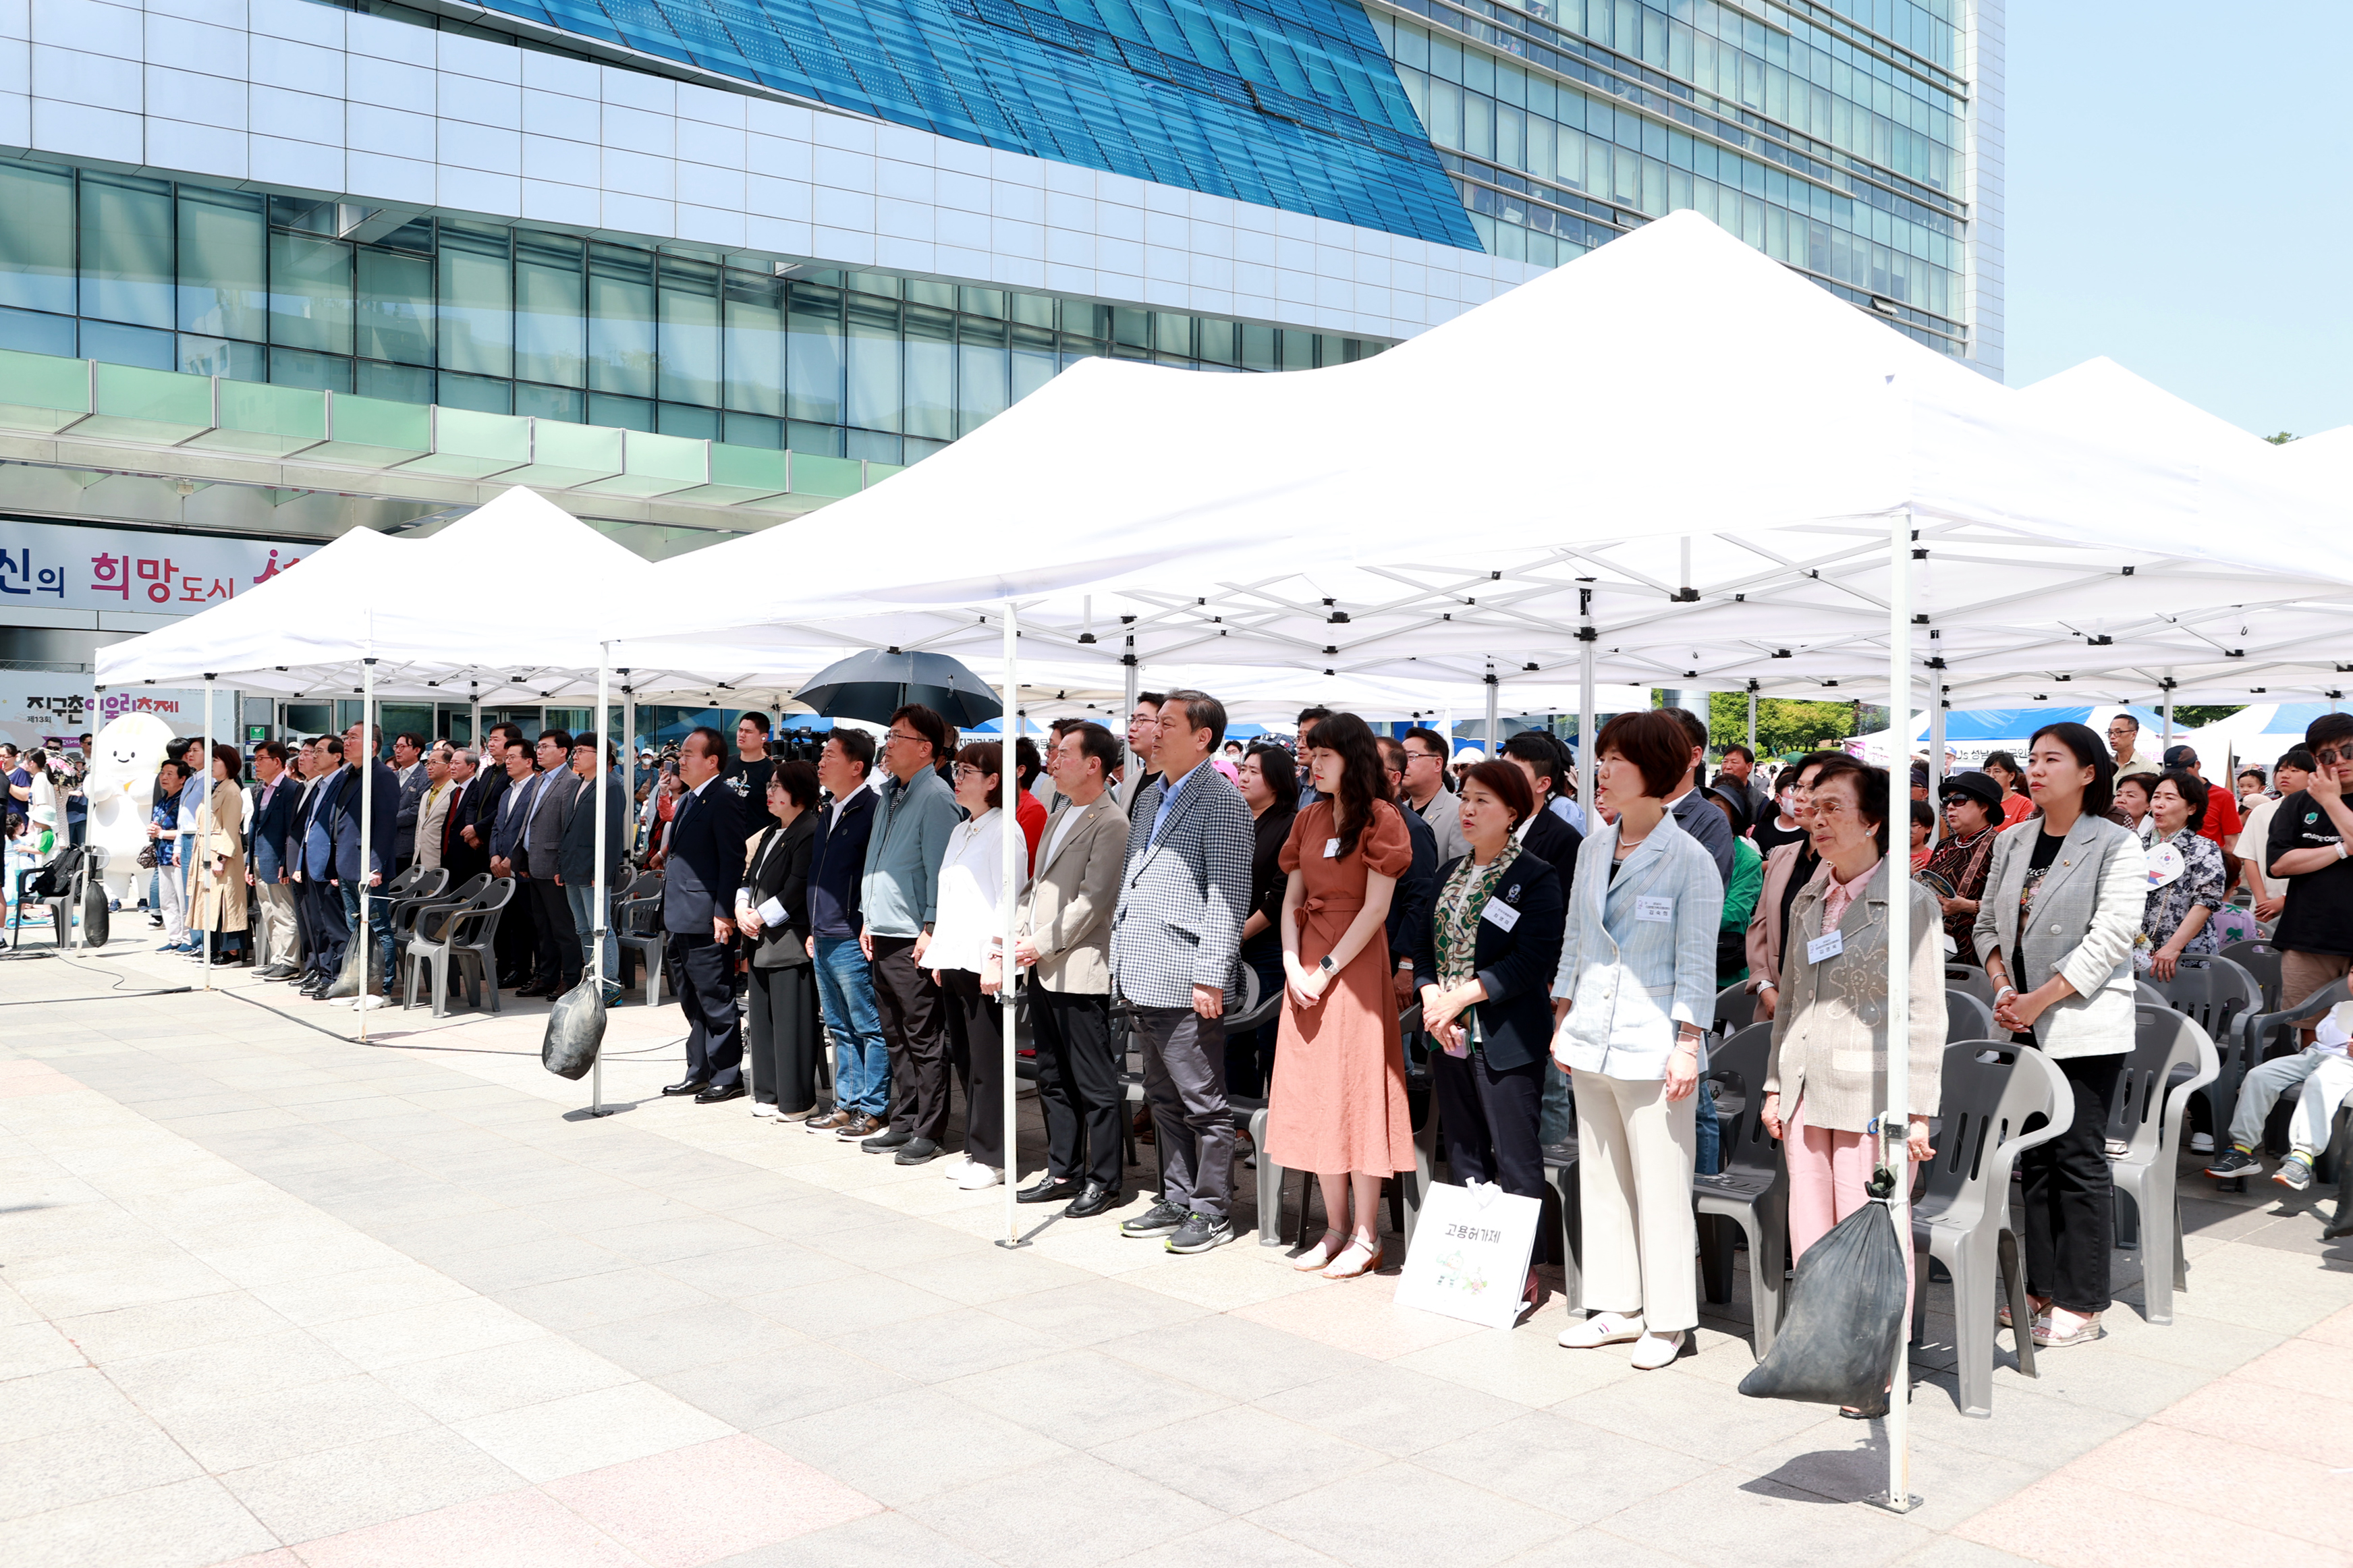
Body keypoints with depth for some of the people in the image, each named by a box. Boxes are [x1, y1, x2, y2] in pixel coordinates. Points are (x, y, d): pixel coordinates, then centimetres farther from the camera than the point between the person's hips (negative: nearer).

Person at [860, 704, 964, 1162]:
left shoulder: (936, 797, -12)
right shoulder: (890, 794, 16)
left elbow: (939, 868, -16)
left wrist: (931, 927, -18)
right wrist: (868, 918, 18)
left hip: (914, 939, -9)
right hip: (882, 936, 9)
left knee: (923, 1038, -1)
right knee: (895, 1036, 14)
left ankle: (928, 1132, 6)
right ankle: (903, 1123, 23)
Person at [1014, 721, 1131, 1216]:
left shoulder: (1110, 823, -12)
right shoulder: (1060, 814, 17)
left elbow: (1093, 900, -18)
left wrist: (1043, 944, -15)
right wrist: (1019, 933, 6)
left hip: (1080, 970, -9)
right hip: (1042, 969, 9)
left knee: (1095, 1083, -1)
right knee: (1053, 1079, 15)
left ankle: (1104, 1181, 8)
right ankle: (1063, 1172, 26)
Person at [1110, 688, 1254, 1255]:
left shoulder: (1221, 801, -9)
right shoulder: (1153, 798, 17)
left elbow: (1227, 895, -15)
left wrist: (1210, 976, -20)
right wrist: (1122, 960, 17)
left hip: (1185, 983, -9)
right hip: (1144, 978, 9)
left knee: (1203, 1103, 1)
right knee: (1164, 1100, 17)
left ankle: (1213, 1213, 11)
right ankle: (1176, 1200, 27)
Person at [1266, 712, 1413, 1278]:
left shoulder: (1380, 820, -7)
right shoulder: (1309, 819, 13)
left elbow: (1376, 908, -12)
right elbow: (1292, 901, 11)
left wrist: (1327, 971, -14)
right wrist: (1293, 965, -4)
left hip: (1355, 966, -7)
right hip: (1307, 971, 7)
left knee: (1356, 1093, -3)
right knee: (1313, 1099, 8)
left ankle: (1365, 1238, 6)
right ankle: (1335, 1230, 18)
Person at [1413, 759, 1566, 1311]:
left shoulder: (1535, 878, -8)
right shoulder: (1449, 872, 13)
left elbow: (1533, 960, -16)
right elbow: (1425, 943, 12)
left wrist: (1464, 995, -18)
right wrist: (1431, 996, -7)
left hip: (1507, 1037, -7)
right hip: (1450, 1033, 7)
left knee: (1514, 1157, -2)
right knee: (1463, 1152, 14)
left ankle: (1523, 1268, 7)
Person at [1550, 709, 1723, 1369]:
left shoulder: (1690, 859, -10)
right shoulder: (1593, 850, 8)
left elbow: (1696, 965, -9)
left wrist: (1686, 1047, -13)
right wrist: (1562, 1022, 14)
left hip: (1651, 1046, -6)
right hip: (1591, 1040, 7)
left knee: (1660, 1184, 1)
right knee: (1602, 1177, 13)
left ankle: (1667, 1319, 15)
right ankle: (1618, 1306, 26)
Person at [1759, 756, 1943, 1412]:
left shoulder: (1909, 902, -7)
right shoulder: (1807, 902, 13)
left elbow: (1926, 1015, -8)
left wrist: (1917, 1110, -11)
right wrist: (1776, 1086, 16)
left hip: (1872, 1096, -6)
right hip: (1808, 1094, 6)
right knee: (1810, 1236, 12)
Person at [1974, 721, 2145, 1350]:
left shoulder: (2116, 845, -6)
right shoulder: (2012, 842, 12)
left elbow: (2112, 936, -14)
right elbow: (1989, 924, 14)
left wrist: (2041, 1000, -16)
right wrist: (2002, 988, -3)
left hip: (2085, 1026, -6)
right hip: (2024, 1025, 6)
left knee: (2078, 1160, -2)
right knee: (2033, 1158, 10)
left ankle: (2081, 1303, 6)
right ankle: (2041, 1287, 20)